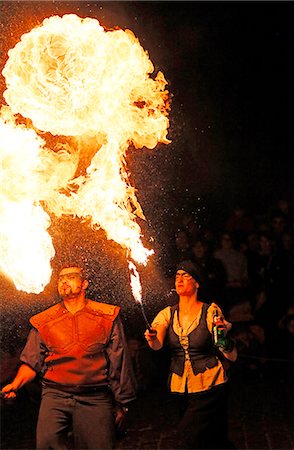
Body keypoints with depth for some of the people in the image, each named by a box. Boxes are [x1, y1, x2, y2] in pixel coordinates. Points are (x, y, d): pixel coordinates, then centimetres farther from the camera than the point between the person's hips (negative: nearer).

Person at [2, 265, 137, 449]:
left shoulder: (107, 317, 6)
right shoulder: (43, 322, 10)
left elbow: (119, 364, 8)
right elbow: (32, 362, 10)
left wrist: (121, 403, 9)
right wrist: (15, 384, -9)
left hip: (95, 399, 0)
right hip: (55, 394, 0)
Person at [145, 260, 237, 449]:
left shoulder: (211, 312, -9)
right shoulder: (168, 314, 2)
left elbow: (232, 356, -10)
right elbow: (157, 344, -16)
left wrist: (224, 337, -30)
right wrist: (152, 338, -39)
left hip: (210, 386, -4)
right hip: (180, 388, 5)